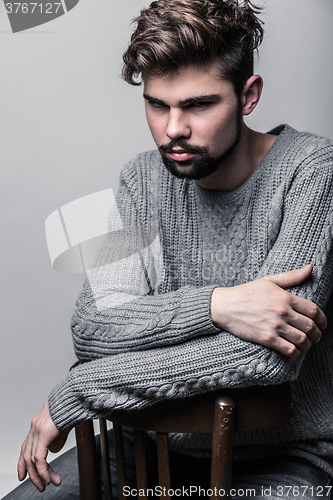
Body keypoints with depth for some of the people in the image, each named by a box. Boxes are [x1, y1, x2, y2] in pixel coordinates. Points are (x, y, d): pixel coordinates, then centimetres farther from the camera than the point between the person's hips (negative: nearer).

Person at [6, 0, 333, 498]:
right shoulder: (145, 179, -3)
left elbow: (269, 357, -27)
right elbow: (90, 329, -12)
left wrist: (74, 392, -22)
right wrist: (215, 305, -29)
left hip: (286, 459, -4)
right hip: (171, 439, 4)